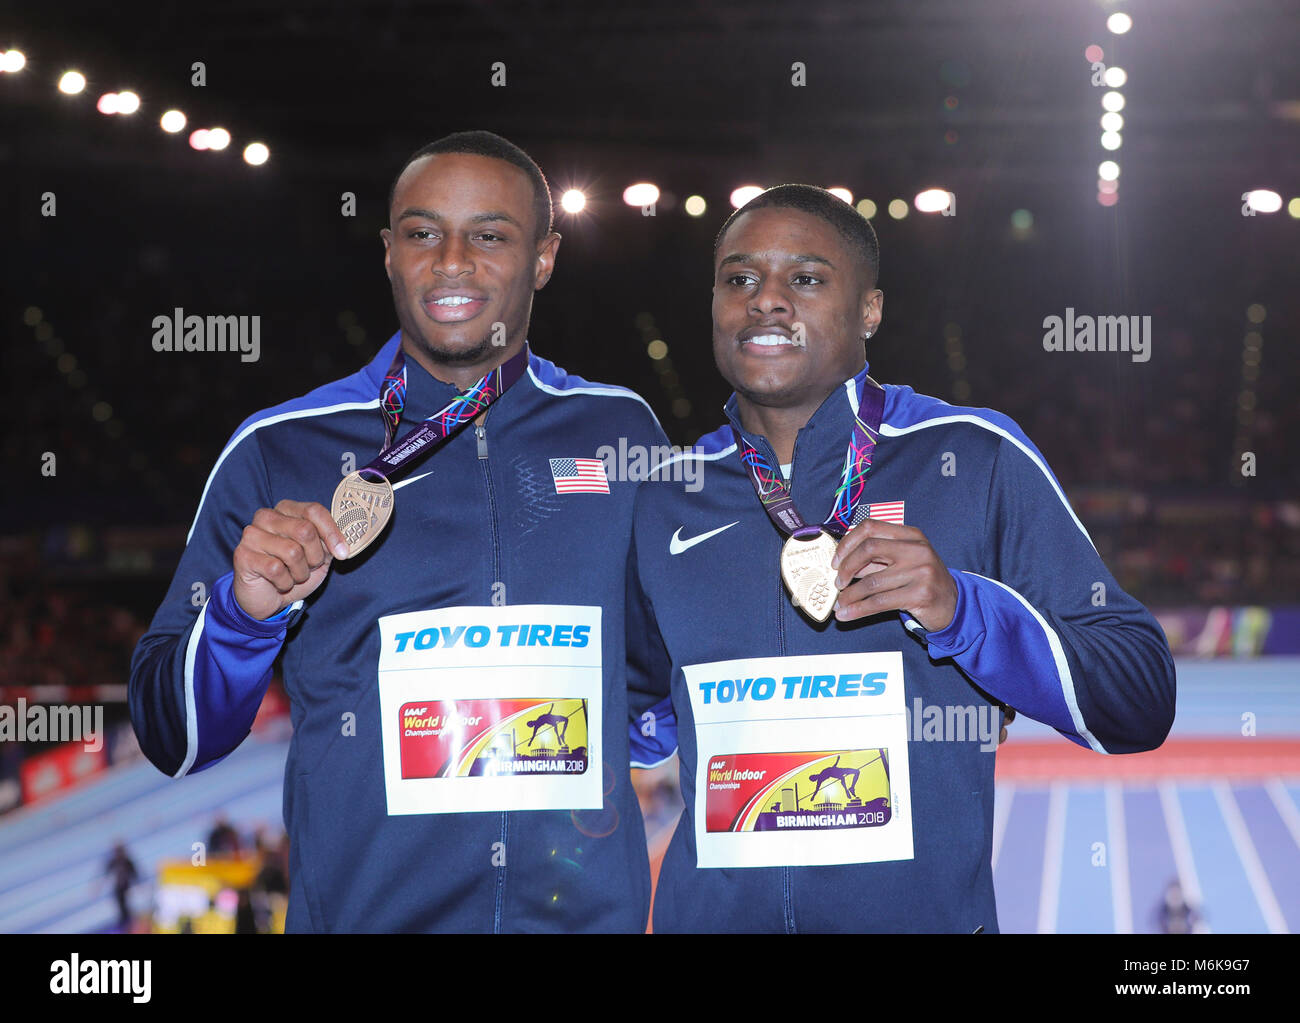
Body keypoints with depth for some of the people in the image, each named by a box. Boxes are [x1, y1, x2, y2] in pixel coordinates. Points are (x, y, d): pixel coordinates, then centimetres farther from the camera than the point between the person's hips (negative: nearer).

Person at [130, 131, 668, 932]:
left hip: (593, 906, 1)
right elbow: (175, 739, 0)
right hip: (360, 908, -1)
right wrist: (247, 610, -16)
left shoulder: (622, 434, 3)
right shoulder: (280, 451, -2)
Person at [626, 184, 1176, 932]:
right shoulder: (667, 498, 5)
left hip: (926, 913, -3)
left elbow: (1141, 707, -9)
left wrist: (960, 609, -22)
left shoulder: (975, 458, -5)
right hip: (710, 911, 3)